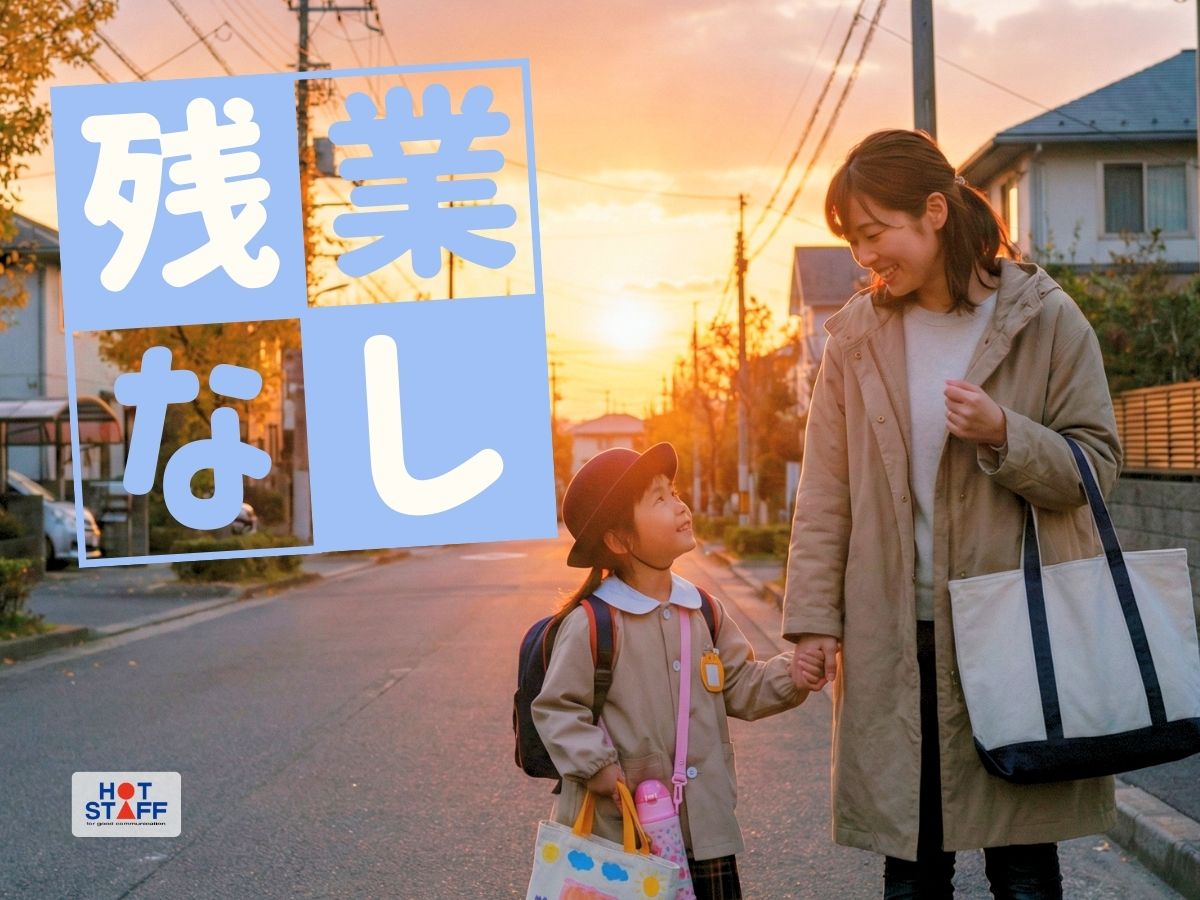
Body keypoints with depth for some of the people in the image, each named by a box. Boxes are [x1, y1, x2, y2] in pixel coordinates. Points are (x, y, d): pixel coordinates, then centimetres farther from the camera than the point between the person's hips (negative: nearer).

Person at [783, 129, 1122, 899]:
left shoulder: (1045, 320, -4)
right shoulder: (858, 334, 3)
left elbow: (1097, 464, -1)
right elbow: (826, 491, 4)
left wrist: (1004, 435, -19)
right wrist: (814, 616, -1)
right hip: (896, 638, 2)